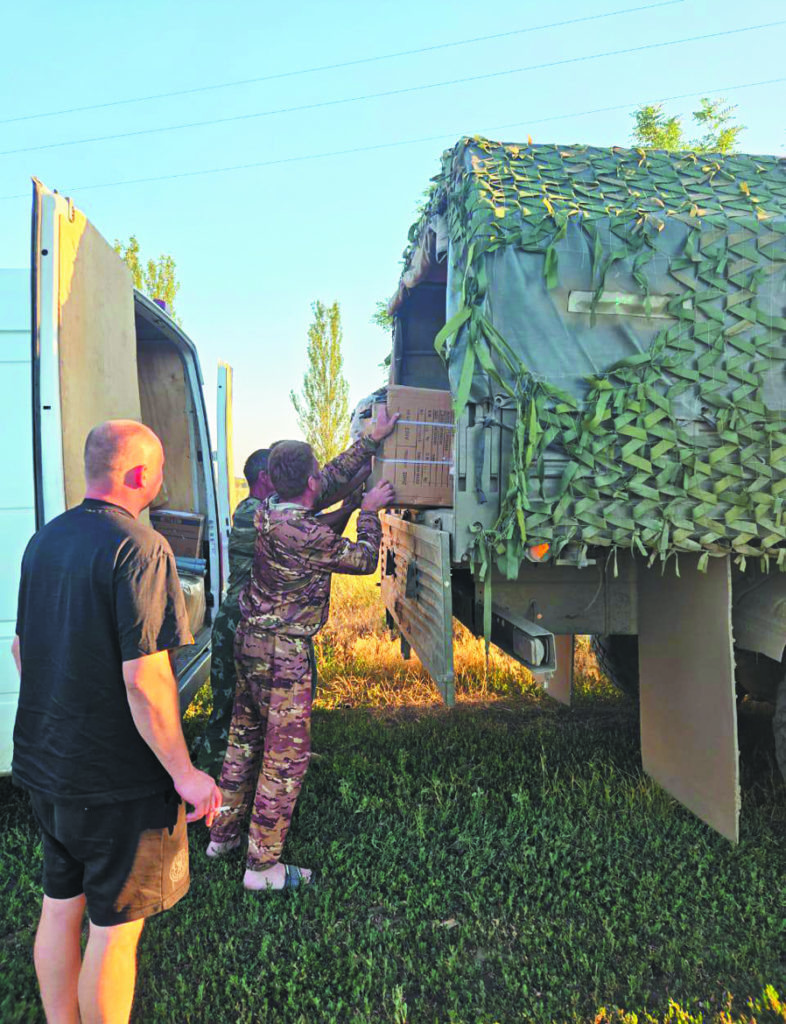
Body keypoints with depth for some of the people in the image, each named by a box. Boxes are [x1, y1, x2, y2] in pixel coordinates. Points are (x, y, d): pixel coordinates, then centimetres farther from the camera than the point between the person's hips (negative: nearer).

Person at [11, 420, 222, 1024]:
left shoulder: (45, 539, 5)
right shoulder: (140, 547, -21)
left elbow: (22, 647, 14)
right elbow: (143, 679, -25)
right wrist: (184, 772, -16)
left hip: (42, 764, 8)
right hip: (116, 776, -8)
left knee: (60, 906, 22)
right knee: (116, 925, 8)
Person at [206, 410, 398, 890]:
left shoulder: (267, 511, 2)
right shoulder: (309, 535, -24)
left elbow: (334, 476, 14)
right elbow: (365, 559, -8)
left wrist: (373, 439, 18)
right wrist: (370, 511, 6)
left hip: (251, 639, 9)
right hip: (285, 652, -9)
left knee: (245, 738, 21)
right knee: (287, 754, 2)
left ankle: (224, 834, 36)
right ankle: (263, 864, 13)